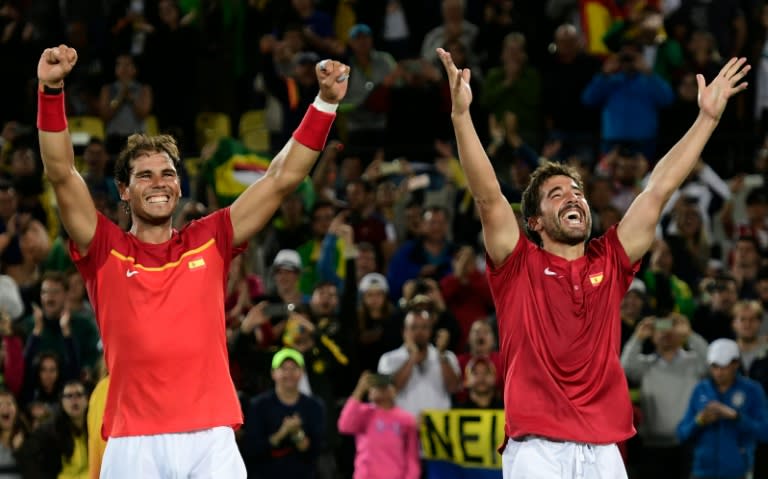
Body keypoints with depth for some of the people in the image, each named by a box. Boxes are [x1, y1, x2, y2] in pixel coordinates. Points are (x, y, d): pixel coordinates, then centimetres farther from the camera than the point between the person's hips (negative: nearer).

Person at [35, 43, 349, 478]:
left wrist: (325, 102, 4)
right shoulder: (106, 251, 8)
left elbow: (283, 178, 12)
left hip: (211, 441, 1)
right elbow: (62, 174, -2)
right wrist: (51, 90, -12)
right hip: (133, 443, -1)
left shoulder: (209, 242, 13)